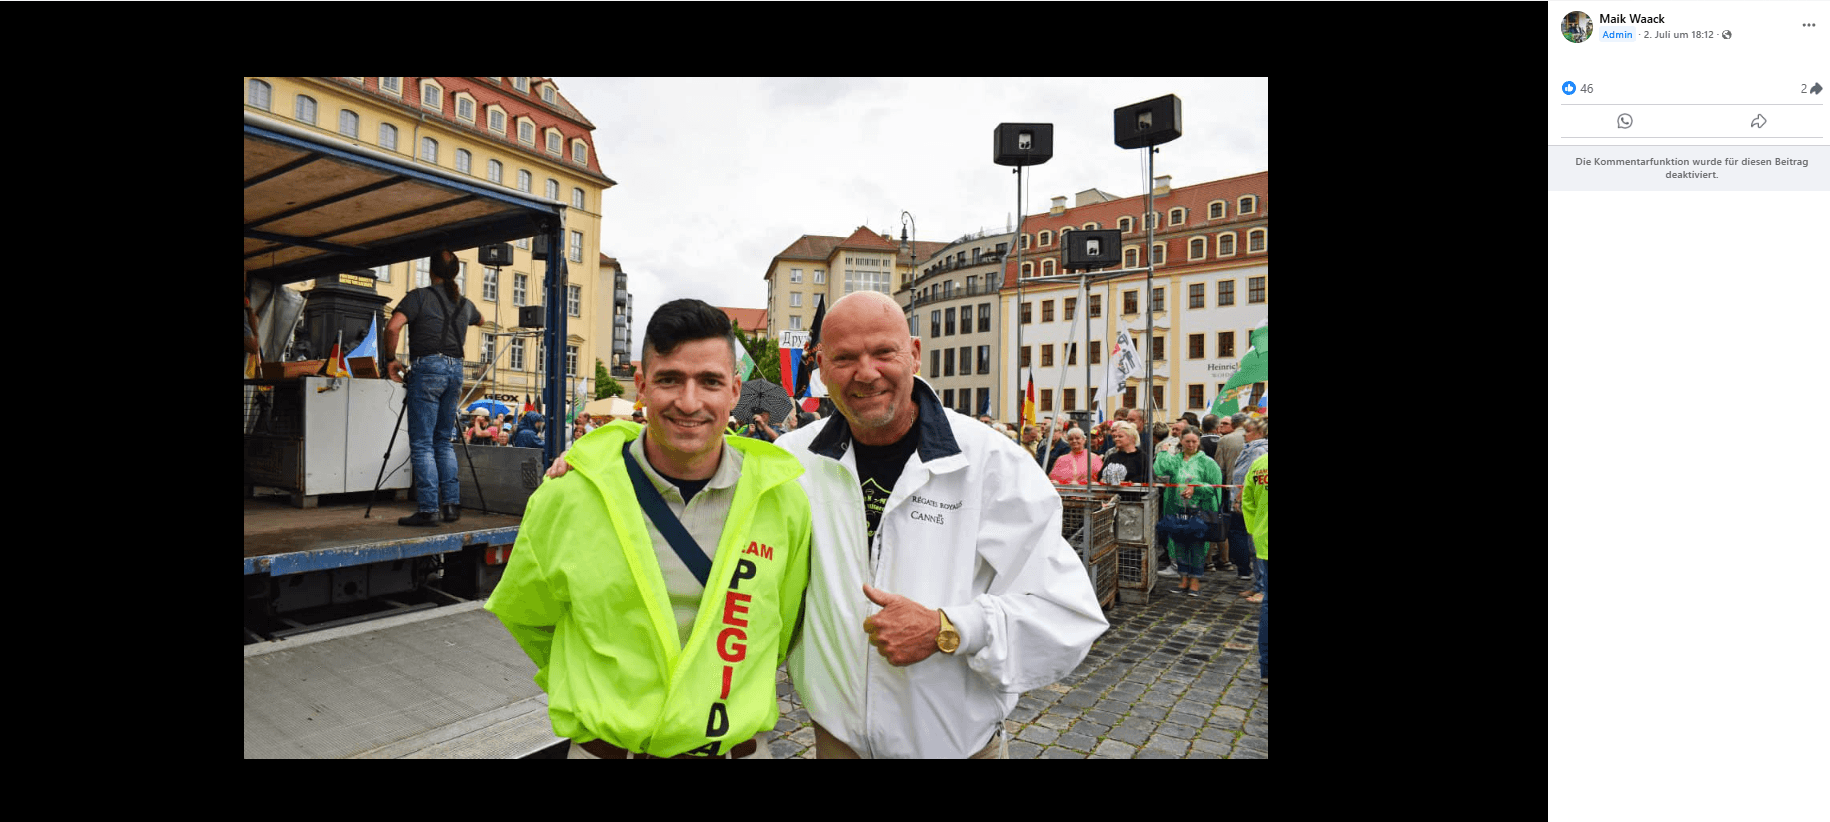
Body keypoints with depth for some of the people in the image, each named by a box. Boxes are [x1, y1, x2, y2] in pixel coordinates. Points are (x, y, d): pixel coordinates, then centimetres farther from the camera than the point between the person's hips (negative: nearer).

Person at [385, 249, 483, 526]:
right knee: (444, 441, 13)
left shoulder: (420, 296, -2)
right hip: (456, 368, 5)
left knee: (422, 443, -2)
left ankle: (427, 509, -3)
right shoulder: (465, 304, 15)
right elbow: (480, 320, 38)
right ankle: (450, 503, 9)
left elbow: (392, 328, -13)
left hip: (428, 367, -5)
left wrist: (390, 359, 0)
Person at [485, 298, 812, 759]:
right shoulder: (569, 496, -13)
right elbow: (522, 613, 4)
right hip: (604, 746, 0)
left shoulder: (782, 498, -12)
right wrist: (594, 692, 6)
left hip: (740, 746, 1)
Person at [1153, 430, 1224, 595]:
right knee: (1179, 543, 8)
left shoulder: (1207, 462, 1)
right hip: (1177, 510, 3)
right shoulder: (1173, 459, 8)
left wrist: (1195, 488, -15)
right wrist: (1163, 452, -2)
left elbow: (1215, 486, -5)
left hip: (1199, 511, -3)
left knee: (1197, 544, 1)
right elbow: (1160, 471, -10)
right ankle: (1184, 577, 21)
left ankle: (1195, 579, 13)